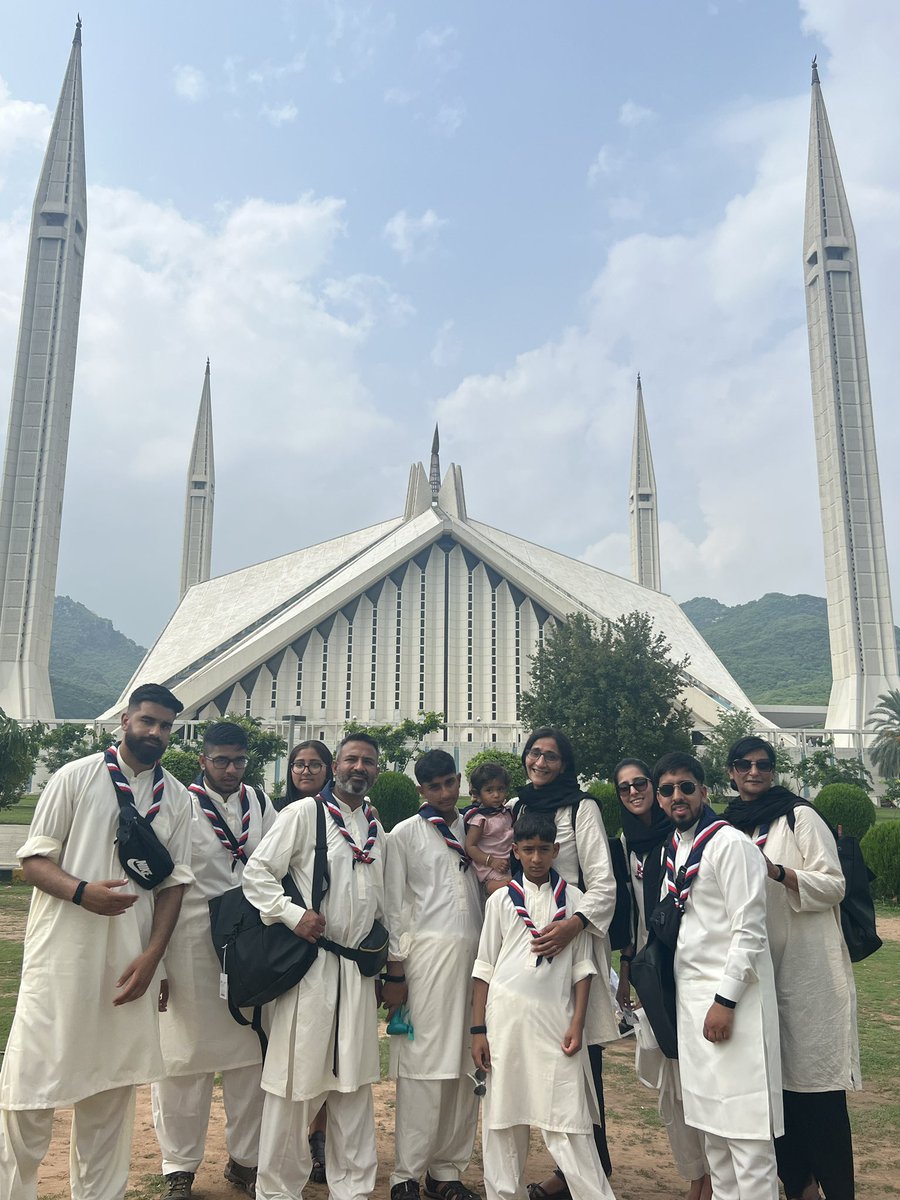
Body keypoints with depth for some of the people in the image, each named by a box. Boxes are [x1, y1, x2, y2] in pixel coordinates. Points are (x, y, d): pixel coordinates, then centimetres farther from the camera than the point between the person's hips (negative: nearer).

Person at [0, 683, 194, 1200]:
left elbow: (175, 881, 6)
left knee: (112, 1087, 11)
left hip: (131, 960, 3)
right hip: (62, 951, -2)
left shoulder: (177, 799, 6)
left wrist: (152, 956, -4)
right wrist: (83, 892, -21)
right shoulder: (76, 777, -1)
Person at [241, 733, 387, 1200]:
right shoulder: (304, 812, -5)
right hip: (308, 963, -5)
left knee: (354, 1083, 11)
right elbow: (257, 873, -8)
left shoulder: (376, 828, 14)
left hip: (358, 968, 5)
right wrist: (294, 914, -17)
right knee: (297, 1079, 2)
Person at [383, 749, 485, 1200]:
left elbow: (486, 892, 14)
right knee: (424, 1066, -2)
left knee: (464, 1065, 7)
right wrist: (394, 973, -3)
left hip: (475, 952, 4)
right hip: (427, 952, -4)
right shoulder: (405, 834, 2)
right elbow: (394, 905, 0)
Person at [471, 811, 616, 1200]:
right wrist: (478, 1030, 1)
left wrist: (577, 1024, -3)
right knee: (504, 1112, 8)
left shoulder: (573, 899, 5)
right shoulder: (501, 899, 5)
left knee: (567, 1116, -2)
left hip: (556, 1019, -1)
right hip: (506, 1016, 1)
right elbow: (484, 968, 6)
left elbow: (583, 966, 6)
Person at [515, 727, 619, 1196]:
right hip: (524, 939, 6)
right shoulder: (517, 807, 11)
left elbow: (603, 883, -14)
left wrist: (574, 923, -30)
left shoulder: (581, 808, -7)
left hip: (571, 940, -6)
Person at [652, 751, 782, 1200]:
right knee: (710, 1121, 15)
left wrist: (725, 1001, -18)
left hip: (731, 995, -8)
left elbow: (749, 931, -16)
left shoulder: (729, 844, -13)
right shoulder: (673, 849, 11)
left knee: (744, 1128, -3)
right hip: (690, 995, 8)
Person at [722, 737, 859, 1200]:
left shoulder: (800, 817, -4)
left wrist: (777, 872, -24)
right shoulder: (728, 827, 11)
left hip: (807, 968, -5)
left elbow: (833, 885, -10)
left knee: (817, 1079, -4)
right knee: (775, 1080, 10)